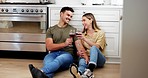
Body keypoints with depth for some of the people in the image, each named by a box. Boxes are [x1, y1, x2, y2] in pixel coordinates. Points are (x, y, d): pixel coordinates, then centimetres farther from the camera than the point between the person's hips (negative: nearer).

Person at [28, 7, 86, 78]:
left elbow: (79, 45, 1)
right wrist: (64, 44, -16)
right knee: (47, 60, -36)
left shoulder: (73, 30, 13)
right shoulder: (51, 30, 13)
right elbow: (49, 47, 0)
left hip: (67, 54, -1)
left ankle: (41, 72, -67)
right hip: (54, 53, 2)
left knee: (59, 59, -38)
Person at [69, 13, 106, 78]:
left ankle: (90, 71, -60)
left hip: (99, 60, -2)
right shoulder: (83, 35, 16)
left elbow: (96, 47, -11)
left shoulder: (100, 33, 5)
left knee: (93, 48, -34)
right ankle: (79, 73, -72)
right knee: (82, 60, -35)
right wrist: (80, 53, -16)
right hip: (86, 58, 2)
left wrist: (85, 39, -23)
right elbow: (79, 51, 8)